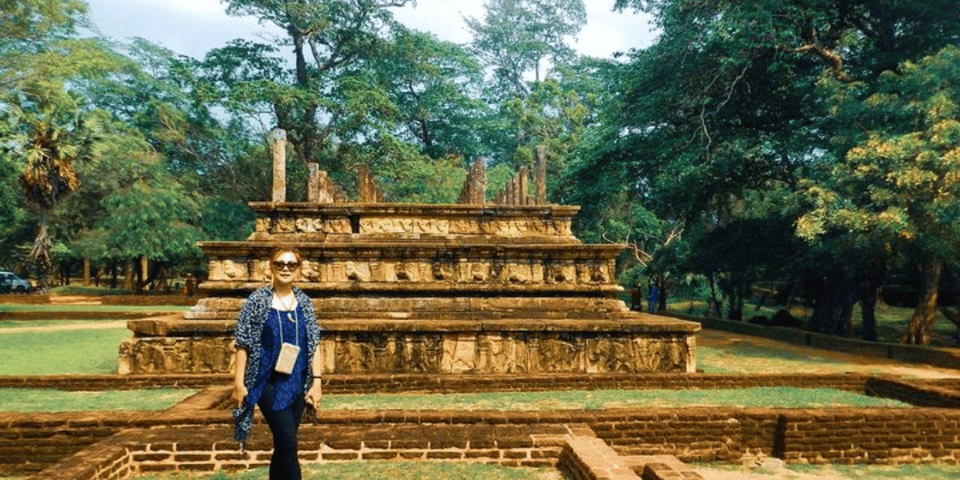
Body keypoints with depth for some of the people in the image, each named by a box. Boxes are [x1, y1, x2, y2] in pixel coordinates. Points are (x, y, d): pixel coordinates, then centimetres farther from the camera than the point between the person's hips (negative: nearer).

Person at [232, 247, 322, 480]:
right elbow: (243, 343, -5)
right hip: (269, 383, -4)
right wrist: (239, 382, -9)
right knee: (288, 442, -10)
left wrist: (316, 380, 0)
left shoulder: (304, 302, 5)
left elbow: (314, 344, 5)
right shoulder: (257, 300, -5)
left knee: (283, 445, 11)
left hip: (297, 383, 4)